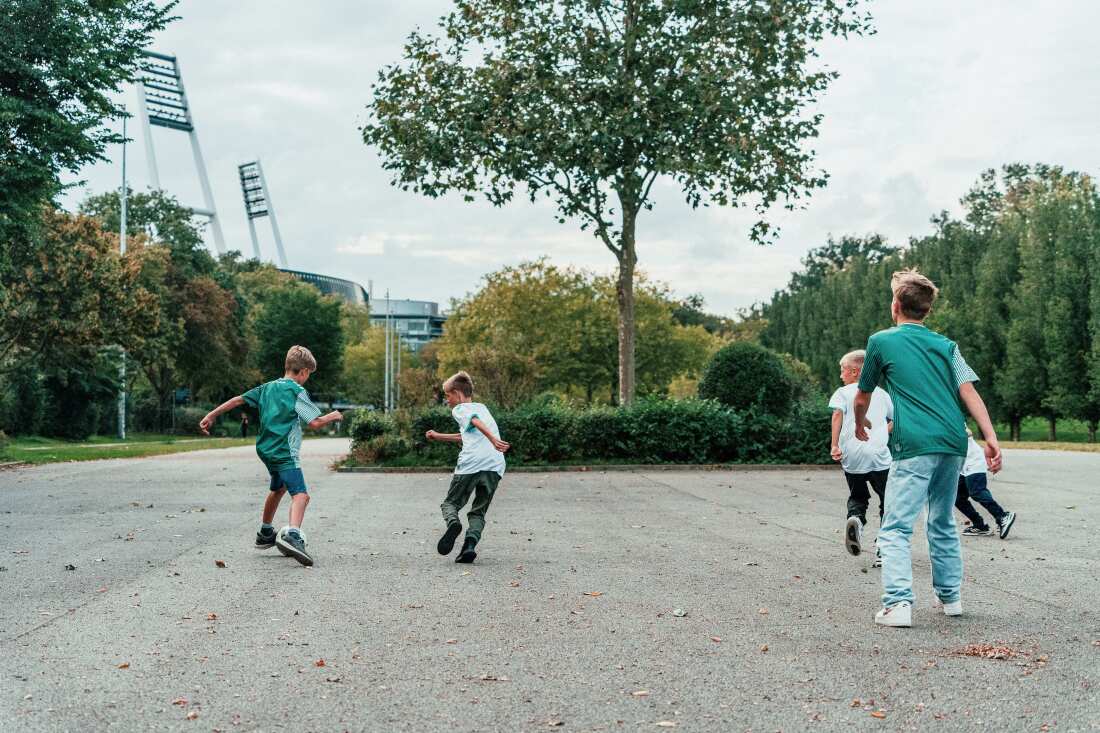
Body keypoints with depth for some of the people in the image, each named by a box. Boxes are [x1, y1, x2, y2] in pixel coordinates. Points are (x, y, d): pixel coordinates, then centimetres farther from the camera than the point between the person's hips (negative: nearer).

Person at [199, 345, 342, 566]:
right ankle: (292, 535, -45)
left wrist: (211, 415, 20)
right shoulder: (297, 391, -8)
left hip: (266, 449, 9)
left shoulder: (268, 388, 14)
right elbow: (315, 422, -12)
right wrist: (333, 416, 7)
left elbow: (238, 399, 15)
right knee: (300, 494, -20)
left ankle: (265, 534, 45)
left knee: (278, 488, 31)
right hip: (285, 452, -9)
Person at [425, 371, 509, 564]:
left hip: (470, 463, -5)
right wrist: (438, 436, 49)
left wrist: (493, 440, -28)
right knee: (478, 512, 12)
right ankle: (470, 544, -12)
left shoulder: (459, 409, 10)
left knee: (450, 503, 11)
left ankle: (452, 523, -20)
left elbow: (476, 422, -12)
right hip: (496, 465, 5)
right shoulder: (481, 407, 31)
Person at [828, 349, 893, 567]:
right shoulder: (880, 392, 18)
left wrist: (834, 445, -13)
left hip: (852, 456, 0)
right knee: (888, 502, 9)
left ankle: (855, 518, -13)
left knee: (857, 497, 20)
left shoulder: (843, 392, 8)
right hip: (879, 454, 0)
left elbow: (838, 413, -10)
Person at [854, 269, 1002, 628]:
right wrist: (991, 437, -5)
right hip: (954, 443, 5)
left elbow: (862, 398, 19)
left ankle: (898, 603, -19)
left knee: (896, 528, -5)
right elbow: (969, 391, 3)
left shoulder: (881, 341, 8)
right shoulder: (946, 345, 17)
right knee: (943, 523, 21)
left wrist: (860, 423, 39)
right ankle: (950, 596, 26)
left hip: (914, 445, -5)